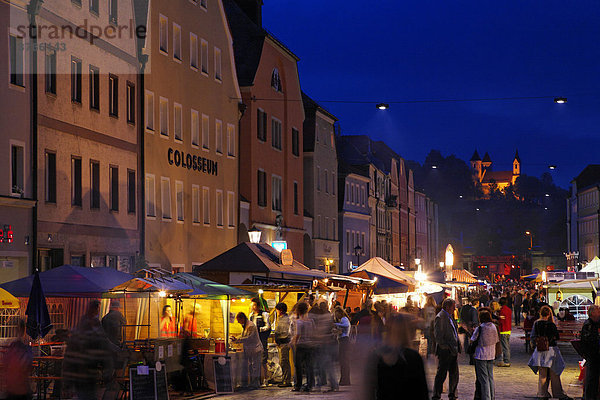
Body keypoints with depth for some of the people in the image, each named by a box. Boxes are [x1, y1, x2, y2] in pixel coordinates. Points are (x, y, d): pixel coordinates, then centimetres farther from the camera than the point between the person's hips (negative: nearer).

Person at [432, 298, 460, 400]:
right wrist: (445, 347, -18)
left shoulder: (449, 316, 15)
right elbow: (438, 336, -19)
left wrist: (457, 347, 16)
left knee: (454, 374, 13)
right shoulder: (440, 317, -14)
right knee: (441, 374, -2)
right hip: (445, 352, -9)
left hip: (454, 351, 9)